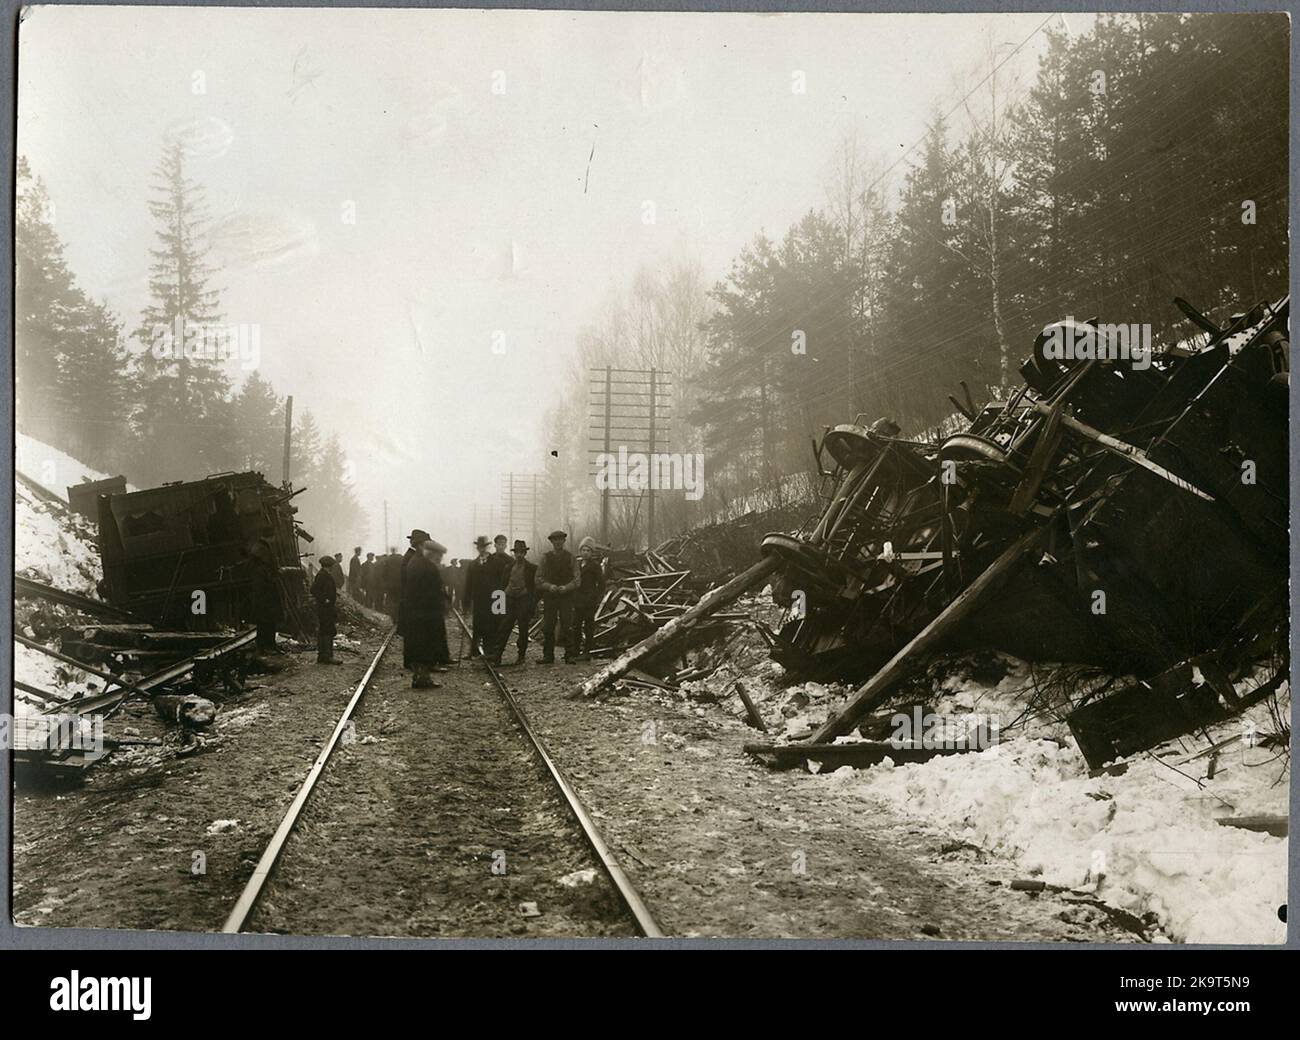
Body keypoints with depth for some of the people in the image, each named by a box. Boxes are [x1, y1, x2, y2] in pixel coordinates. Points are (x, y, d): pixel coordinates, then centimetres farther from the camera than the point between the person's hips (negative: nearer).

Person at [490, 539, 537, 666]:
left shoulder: (531, 567, 1)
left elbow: (534, 587, 0)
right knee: (505, 628, -3)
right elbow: (505, 582, 18)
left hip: (524, 599, -3)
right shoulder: (509, 565, 11)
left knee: (523, 629, 3)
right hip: (510, 598, 3)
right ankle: (496, 656, -5)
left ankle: (521, 656, 13)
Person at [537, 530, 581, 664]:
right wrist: (549, 586, -12)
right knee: (548, 627, -1)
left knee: (567, 627, -6)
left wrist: (566, 587, -14)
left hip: (566, 596, -1)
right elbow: (539, 578, 6)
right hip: (549, 596, 1)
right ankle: (548, 656, 5)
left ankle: (569, 656, -2)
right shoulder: (545, 557, 9)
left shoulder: (570, 557, 6)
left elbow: (577, 578, 3)